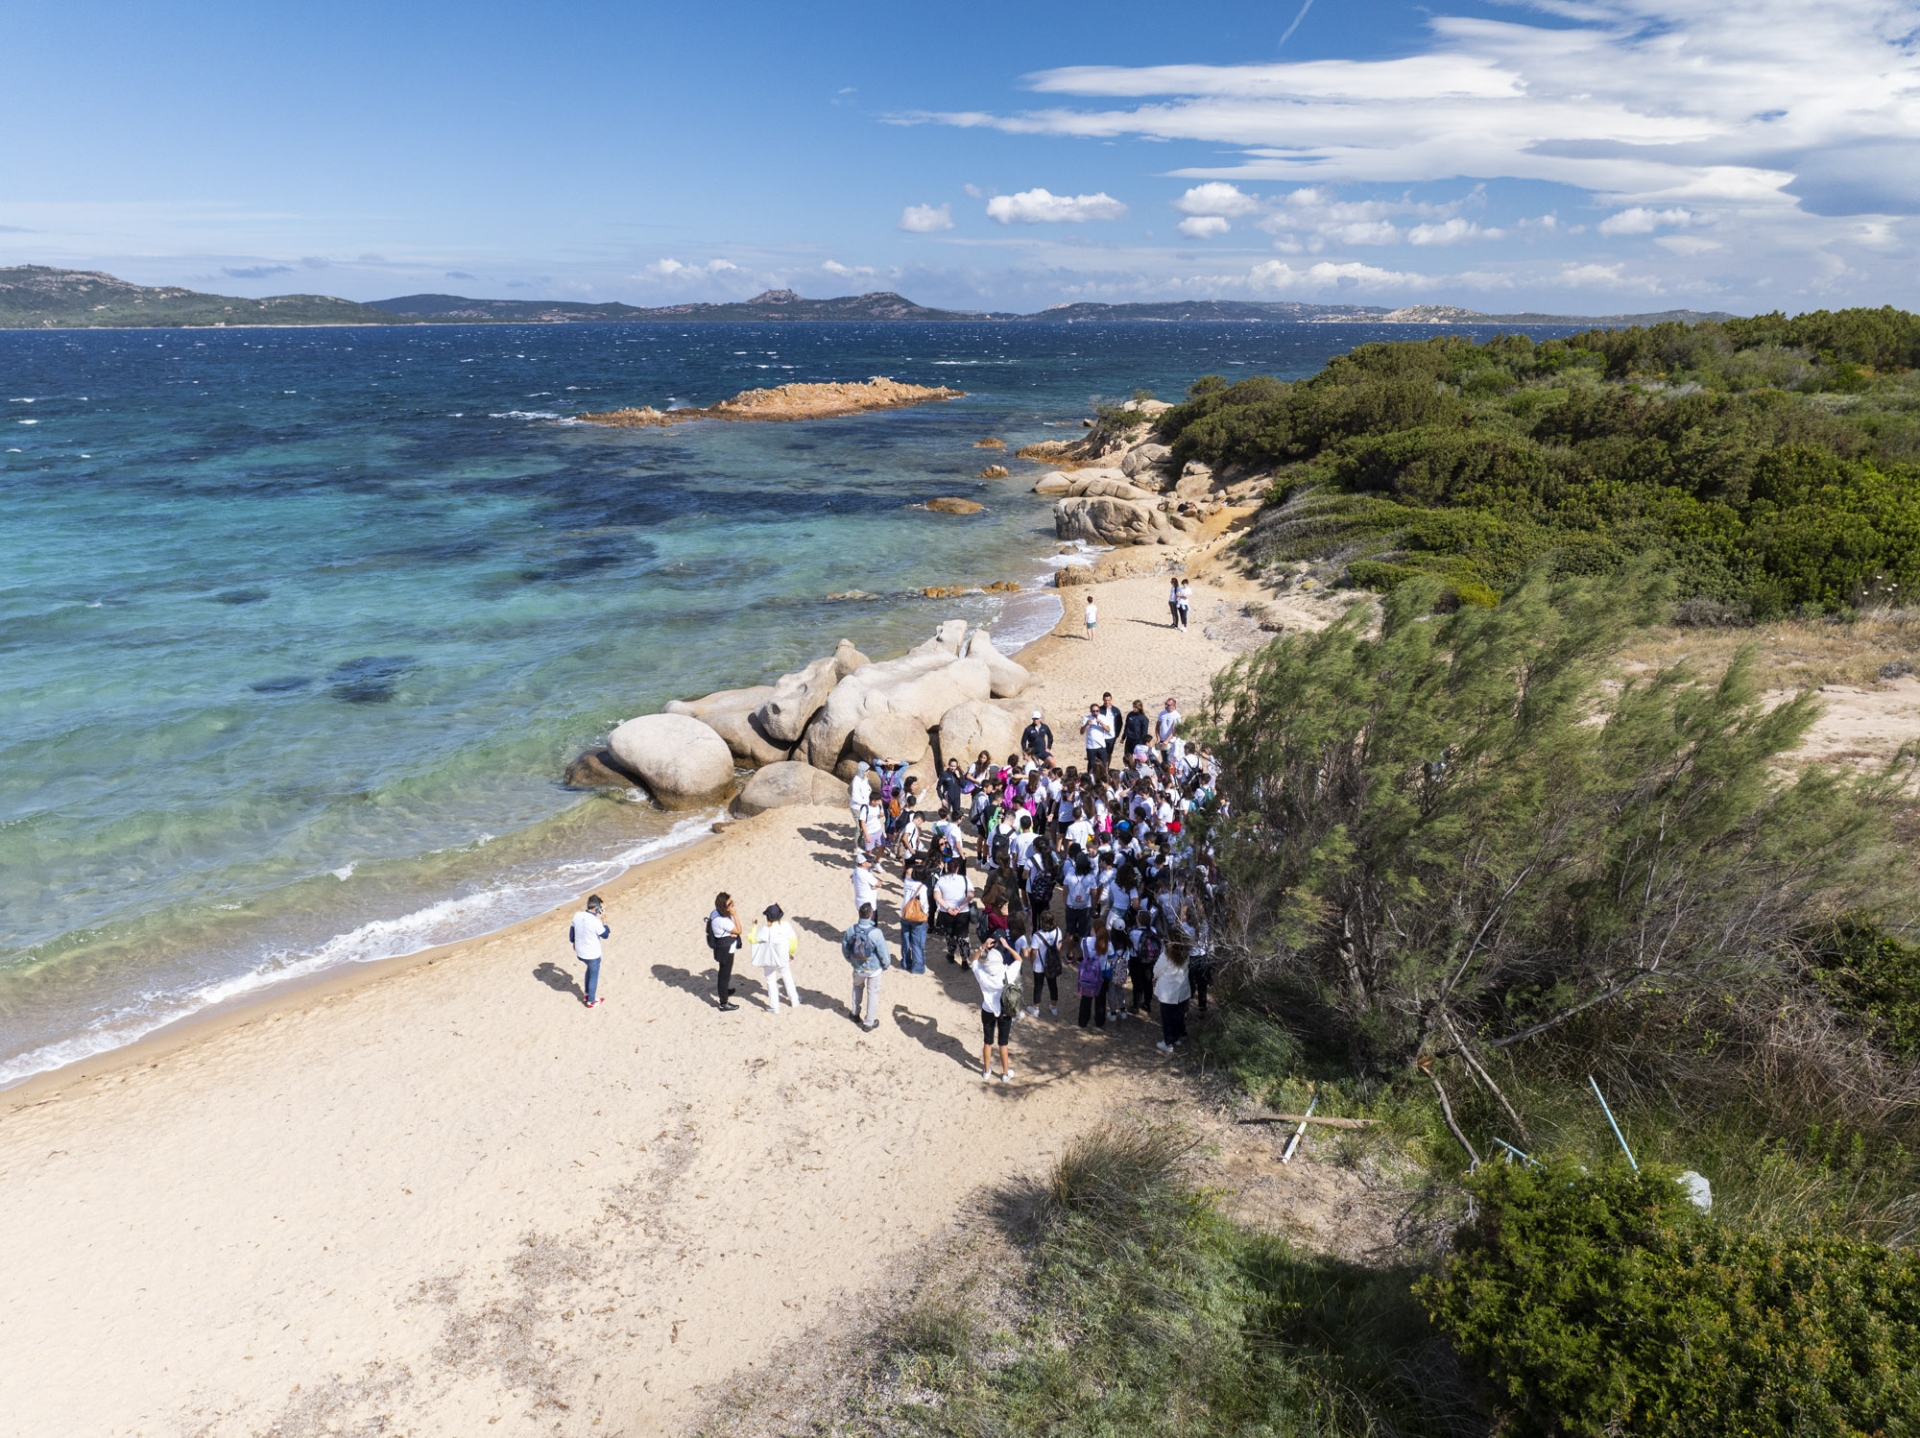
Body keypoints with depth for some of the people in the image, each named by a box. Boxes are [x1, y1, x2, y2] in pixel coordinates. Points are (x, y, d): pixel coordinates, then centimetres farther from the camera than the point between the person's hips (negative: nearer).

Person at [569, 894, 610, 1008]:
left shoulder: (577, 915, -10)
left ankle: (586, 994, 41)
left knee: (590, 968, 32)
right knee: (594, 976, 15)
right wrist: (604, 923, 1)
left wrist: (574, 943, 22)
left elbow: (571, 931, 5)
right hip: (592, 954, -6)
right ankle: (591, 1001, 30)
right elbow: (605, 935, -12)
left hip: (579, 952, 6)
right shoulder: (596, 921, -29)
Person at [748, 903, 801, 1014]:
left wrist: (754, 927, -2)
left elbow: (752, 939, -14)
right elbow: (793, 940, -7)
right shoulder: (786, 925, -14)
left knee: (771, 981, 13)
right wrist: (791, 953, 10)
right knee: (787, 977, 24)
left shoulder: (766, 929, -23)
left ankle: (774, 1007, 18)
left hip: (769, 959, -3)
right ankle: (794, 1001, 35)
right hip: (783, 958, 3)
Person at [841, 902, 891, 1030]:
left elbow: (845, 950, -3)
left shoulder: (850, 931, -18)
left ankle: (855, 1013, 46)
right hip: (874, 969, -3)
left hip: (858, 968, 3)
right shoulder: (876, 933, -29)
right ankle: (869, 1023, 26)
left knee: (857, 987, 31)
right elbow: (884, 953, -19)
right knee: (873, 994, 16)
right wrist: (886, 964, 3)